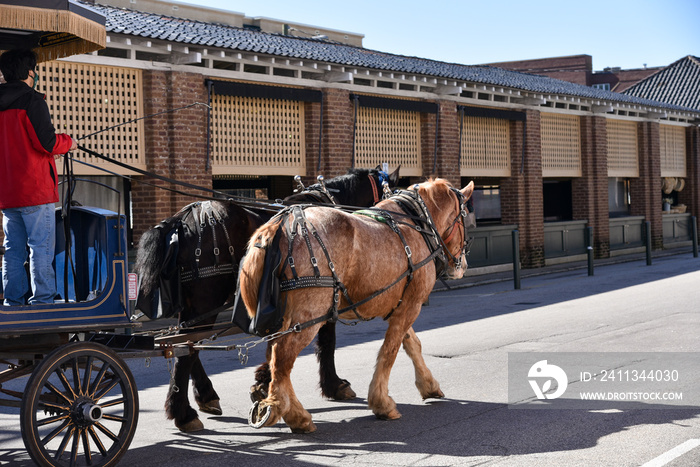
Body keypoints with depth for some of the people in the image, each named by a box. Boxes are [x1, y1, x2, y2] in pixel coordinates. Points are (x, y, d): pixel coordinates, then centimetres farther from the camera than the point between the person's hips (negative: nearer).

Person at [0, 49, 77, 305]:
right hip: (34, 188, -7)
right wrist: (68, 142, 3)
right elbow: (46, 143, -15)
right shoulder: (32, 101, -10)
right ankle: (41, 301, -6)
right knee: (41, 246, -5)